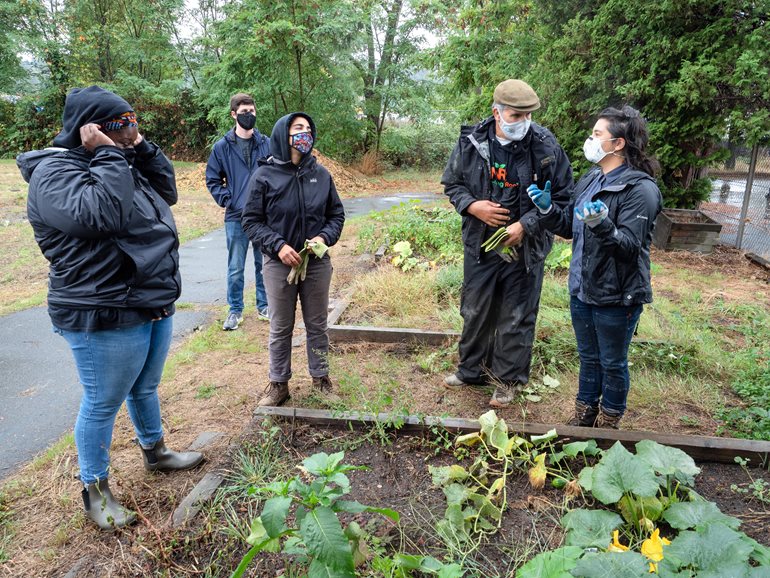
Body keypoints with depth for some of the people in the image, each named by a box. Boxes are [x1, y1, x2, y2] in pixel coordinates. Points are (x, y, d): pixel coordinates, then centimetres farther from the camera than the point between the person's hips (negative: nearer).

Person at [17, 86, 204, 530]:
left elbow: (167, 191, 11)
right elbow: (99, 213, -32)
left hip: (154, 306, 9)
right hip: (104, 319, -9)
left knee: (146, 388, 25)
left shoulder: (120, 164, 12)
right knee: (103, 404, 7)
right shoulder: (54, 171, -16)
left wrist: (142, 148, 0)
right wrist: (109, 154, -24)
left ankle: (155, 452, 46)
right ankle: (96, 491, 26)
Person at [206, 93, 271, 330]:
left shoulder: (266, 144, 2)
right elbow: (212, 179, 7)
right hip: (236, 217, -1)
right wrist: (227, 201, -5)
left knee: (264, 264, 11)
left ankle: (264, 306, 26)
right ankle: (235, 311, 19)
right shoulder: (222, 146, 0)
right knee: (235, 268, 6)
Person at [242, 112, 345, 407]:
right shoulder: (265, 175, -9)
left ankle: (320, 377, 32)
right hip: (280, 264, -2)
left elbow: (337, 215, 7)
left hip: (317, 263, 2)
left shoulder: (321, 174, -1)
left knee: (317, 325, 14)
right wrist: (278, 246, -18)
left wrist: (325, 237, -12)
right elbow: (252, 221, -5)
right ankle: (278, 383, 28)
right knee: (280, 328, 11)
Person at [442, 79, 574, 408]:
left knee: (516, 319, 8)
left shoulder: (546, 146, -12)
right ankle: (471, 370, 38)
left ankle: (508, 380, 28)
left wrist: (525, 225, -16)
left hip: (525, 249, -2)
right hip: (480, 245, 3)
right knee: (474, 312, 16)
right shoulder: (471, 142, -7)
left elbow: (562, 197, -5)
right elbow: (452, 184, 6)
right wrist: (472, 206, -14)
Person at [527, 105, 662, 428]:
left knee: (612, 364, 13)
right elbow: (569, 228, 11)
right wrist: (546, 208, -6)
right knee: (588, 358, 21)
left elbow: (630, 247, -22)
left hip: (616, 296, -7)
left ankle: (608, 423, 34)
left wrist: (602, 225, -38)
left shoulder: (640, 189, -17)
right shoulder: (590, 180, 6)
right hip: (582, 289, 7)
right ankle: (584, 415, 39)